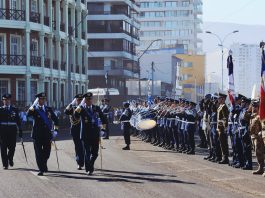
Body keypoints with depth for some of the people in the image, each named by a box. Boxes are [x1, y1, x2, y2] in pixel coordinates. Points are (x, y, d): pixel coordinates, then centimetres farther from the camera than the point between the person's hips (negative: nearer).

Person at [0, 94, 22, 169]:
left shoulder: (14, 109, 10)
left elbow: (18, 120, 11)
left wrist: (20, 130, 6)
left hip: (12, 130, 1)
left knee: (12, 147, -1)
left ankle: (10, 159, 28)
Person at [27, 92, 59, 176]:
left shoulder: (48, 109, 10)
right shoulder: (34, 110, 0)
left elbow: (55, 119, 18)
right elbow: (28, 114, -22)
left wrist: (56, 129, 6)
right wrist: (34, 105, -29)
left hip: (47, 134, 3)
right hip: (37, 134, -3)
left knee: (47, 152, 6)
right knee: (38, 153, -2)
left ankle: (44, 164, 35)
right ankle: (41, 170, 4)